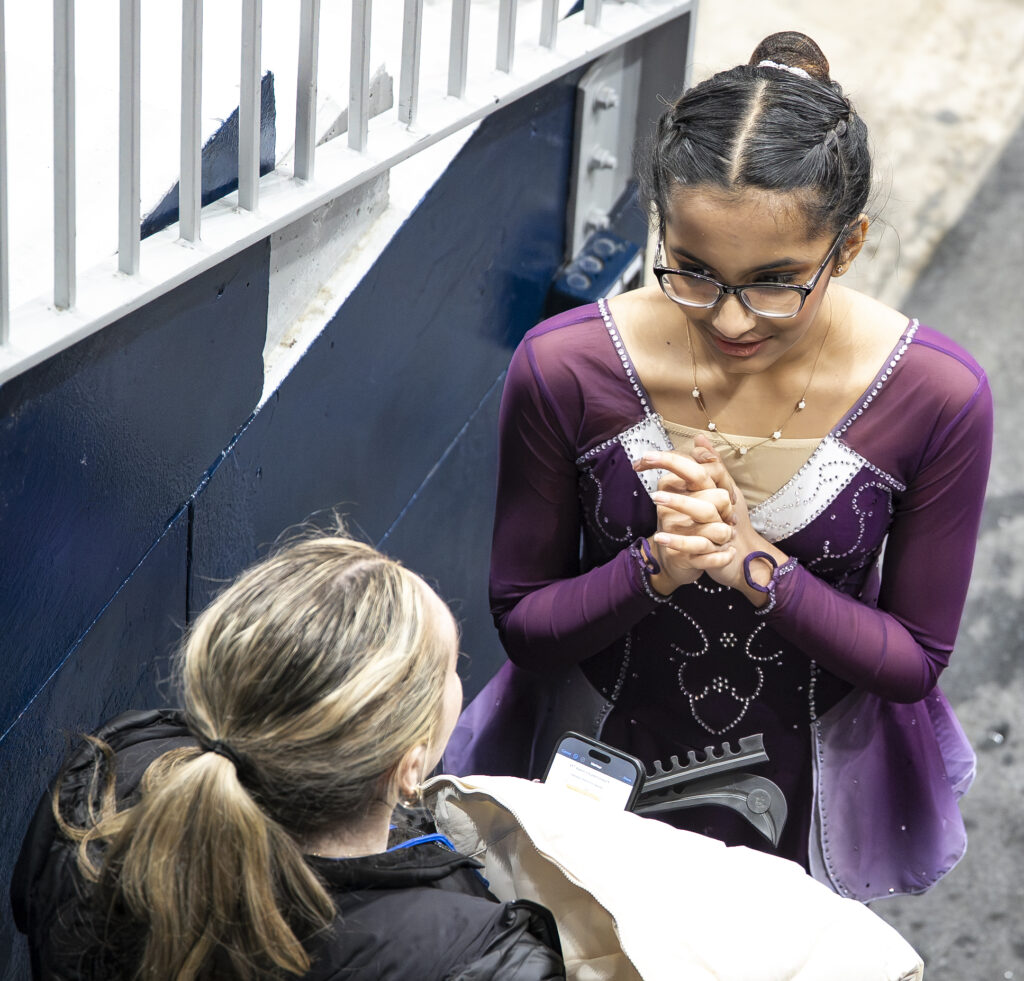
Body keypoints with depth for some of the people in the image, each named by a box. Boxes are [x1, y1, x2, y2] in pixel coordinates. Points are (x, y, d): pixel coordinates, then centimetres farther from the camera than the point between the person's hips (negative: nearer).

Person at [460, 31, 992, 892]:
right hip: (601, 765, 0)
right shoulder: (563, 368, -23)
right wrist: (657, 567, -32)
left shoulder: (938, 396, -23)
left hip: (809, 790, 0)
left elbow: (915, 658, -13)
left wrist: (753, 564, -30)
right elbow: (521, 622, -12)